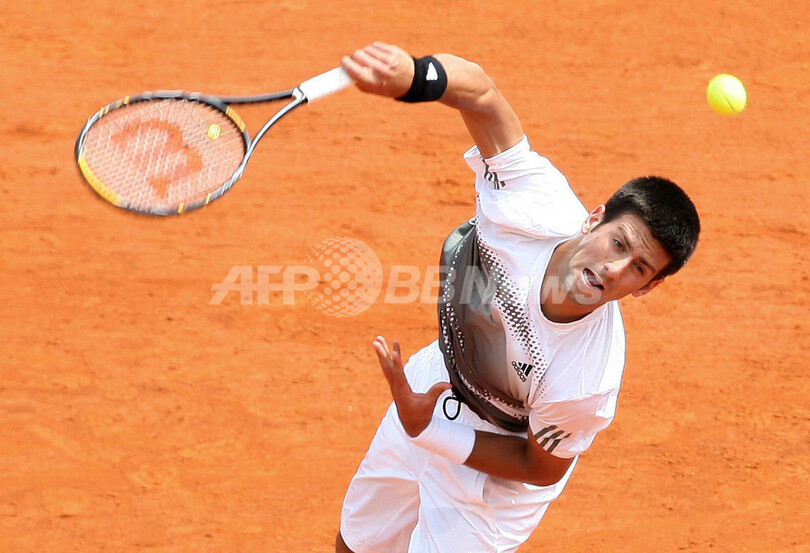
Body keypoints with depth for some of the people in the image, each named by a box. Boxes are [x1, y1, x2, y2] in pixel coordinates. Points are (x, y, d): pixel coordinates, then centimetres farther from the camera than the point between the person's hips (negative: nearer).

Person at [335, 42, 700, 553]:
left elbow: (543, 468, -22)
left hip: (494, 471, -5)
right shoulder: (540, 208, -35)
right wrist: (412, 75, -55)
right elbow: (479, 91, -32)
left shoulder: (589, 381, -40)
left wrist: (426, 430, -28)